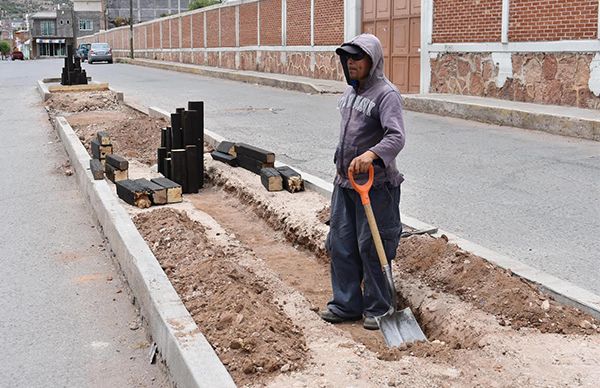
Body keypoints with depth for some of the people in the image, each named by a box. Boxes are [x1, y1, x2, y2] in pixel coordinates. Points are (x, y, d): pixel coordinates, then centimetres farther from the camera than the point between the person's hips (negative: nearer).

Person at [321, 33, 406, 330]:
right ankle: (345, 304, 24)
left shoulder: (386, 94, -15)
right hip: (344, 183, 8)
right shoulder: (351, 91, 13)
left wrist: (371, 154, -46)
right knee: (340, 245, 11)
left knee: (371, 247, 0)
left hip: (375, 185, -8)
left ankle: (377, 308, 16)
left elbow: (396, 137, -29)